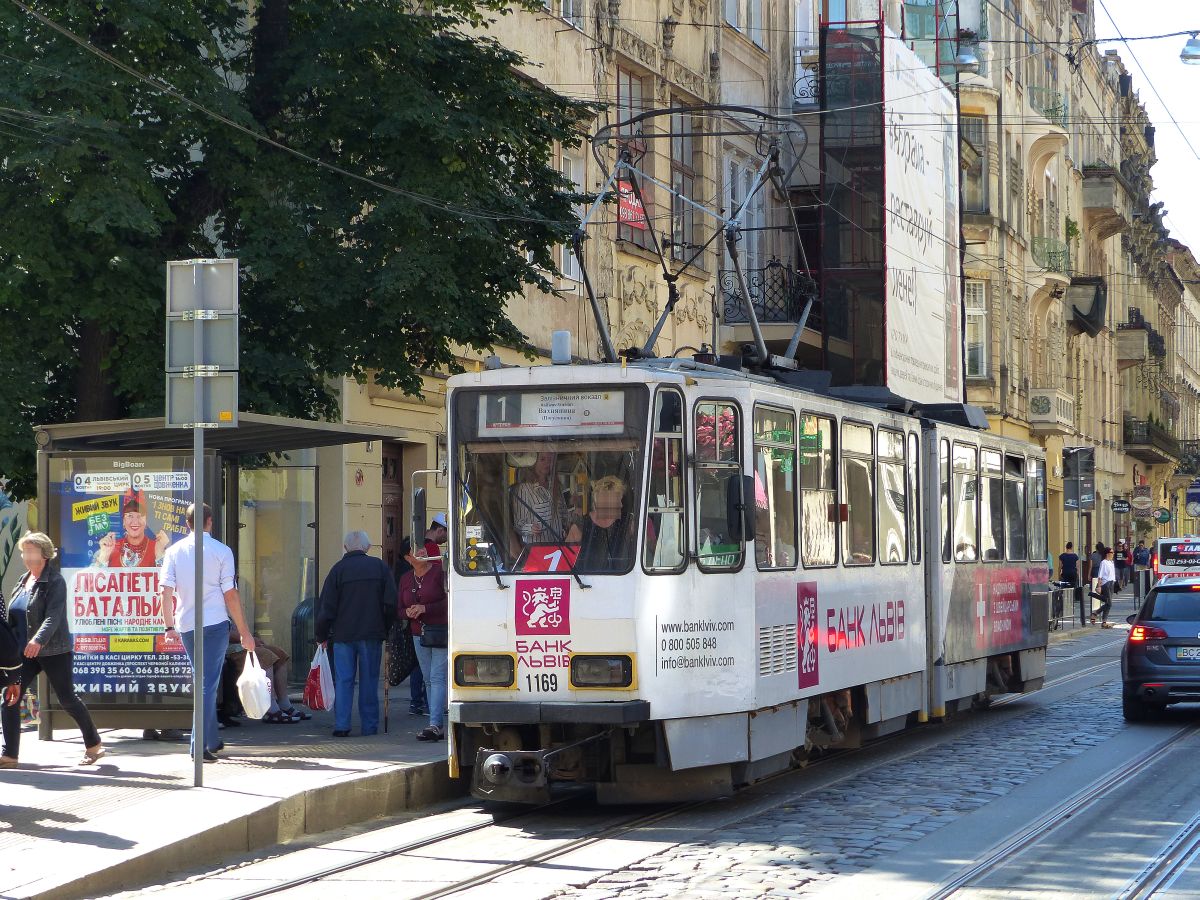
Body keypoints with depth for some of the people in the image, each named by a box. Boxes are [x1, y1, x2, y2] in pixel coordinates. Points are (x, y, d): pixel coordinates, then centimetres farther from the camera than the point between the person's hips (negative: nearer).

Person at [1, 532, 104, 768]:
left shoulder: (55, 581, -10)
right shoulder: (24, 581, 14)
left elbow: (53, 616, -23)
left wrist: (38, 640, -38)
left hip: (54, 651, -7)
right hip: (26, 652, 7)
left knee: (67, 699, 1)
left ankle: (94, 746, 19)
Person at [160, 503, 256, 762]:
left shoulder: (174, 551, 4)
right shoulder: (221, 551, -4)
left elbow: (166, 591, -2)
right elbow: (231, 595, -6)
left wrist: (169, 625, 8)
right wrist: (244, 632, 0)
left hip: (186, 626, 4)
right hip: (215, 624, -4)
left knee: (204, 682, 19)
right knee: (209, 684, -3)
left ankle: (213, 741, 26)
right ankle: (200, 745, -12)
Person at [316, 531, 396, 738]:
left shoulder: (339, 569, -1)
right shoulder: (380, 567, 3)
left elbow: (326, 606, -1)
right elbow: (391, 603, 3)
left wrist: (322, 635, 9)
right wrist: (385, 629, 15)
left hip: (343, 634, -1)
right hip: (372, 634, 1)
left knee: (343, 681, 4)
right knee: (369, 681, 6)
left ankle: (341, 725, -1)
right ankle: (370, 726, 7)